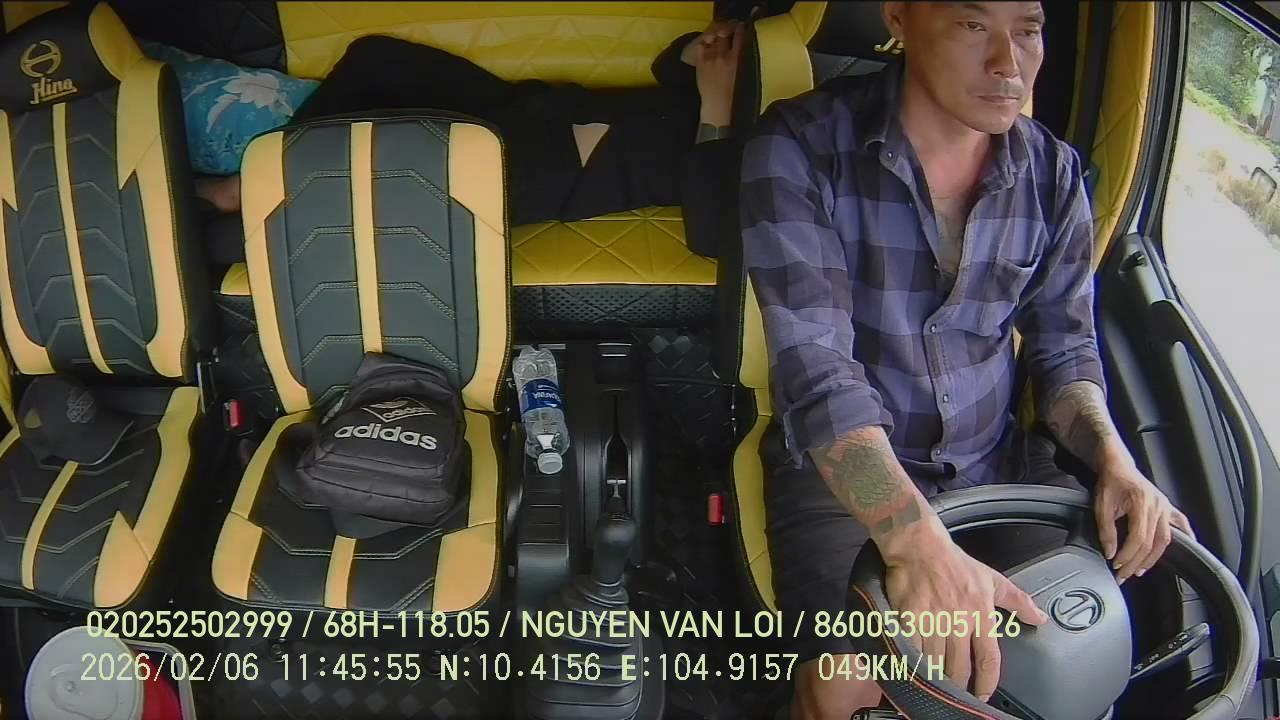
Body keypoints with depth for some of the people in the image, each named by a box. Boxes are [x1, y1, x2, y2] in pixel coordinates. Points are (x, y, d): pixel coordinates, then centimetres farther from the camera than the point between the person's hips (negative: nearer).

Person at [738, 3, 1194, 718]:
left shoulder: (1053, 173, 2)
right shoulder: (802, 146, -15)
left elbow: (1065, 345, 9)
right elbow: (814, 364, -24)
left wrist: (1114, 459, -12)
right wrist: (916, 541, -36)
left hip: (999, 462, 5)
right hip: (842, 467, -5)